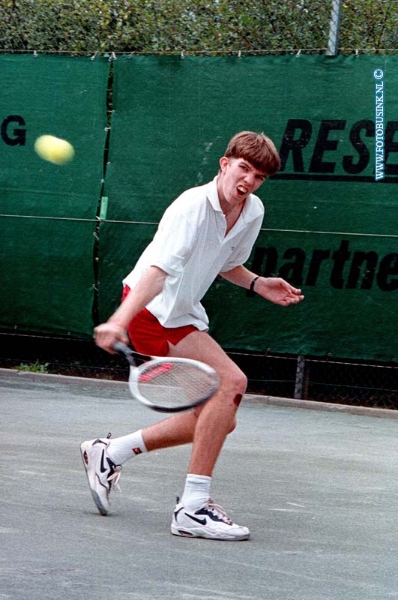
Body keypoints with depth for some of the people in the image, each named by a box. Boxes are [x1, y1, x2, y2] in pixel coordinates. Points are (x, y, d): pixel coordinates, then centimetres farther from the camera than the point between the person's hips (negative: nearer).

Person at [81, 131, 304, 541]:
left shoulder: (253, 213, 3)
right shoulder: (192, 207, -23)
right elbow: (159, 269, -36)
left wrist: (258, 284, 3)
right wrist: (120, 320, -49)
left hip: (183, 317, 9)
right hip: (150, 309, -9)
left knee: (219, 421, 11)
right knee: (231, 381, -25)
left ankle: (110, 453, 24)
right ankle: (193, 508, -24)